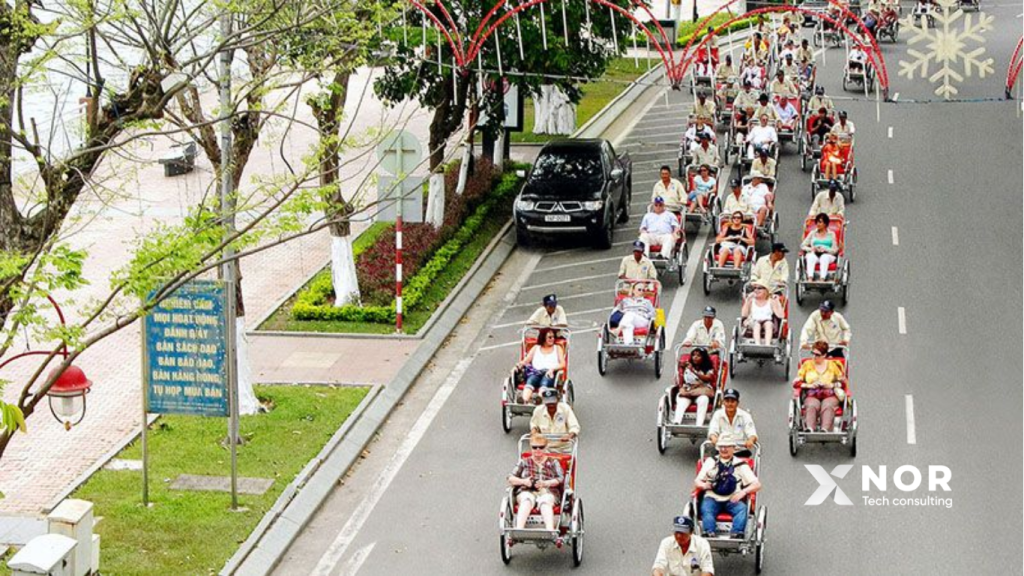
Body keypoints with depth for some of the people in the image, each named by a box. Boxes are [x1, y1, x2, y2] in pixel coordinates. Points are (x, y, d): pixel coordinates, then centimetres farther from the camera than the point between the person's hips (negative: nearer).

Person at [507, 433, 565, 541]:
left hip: (547, 492, -1)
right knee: (527, 501, -38)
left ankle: (550, 530, -62)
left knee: (545, 502, -38)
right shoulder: (524, 462, 26)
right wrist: (523, 481, -5)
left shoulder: (553, 462, 24)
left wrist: (545, 483, -10)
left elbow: (560, 479, 8)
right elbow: (511, 479, 17)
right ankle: (519, 529, -60)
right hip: (526, 491, 1)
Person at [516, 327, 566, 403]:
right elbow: (526, 360, 16)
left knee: (545, 381, -38)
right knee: (530, 381, -35)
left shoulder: (557, 348, 24)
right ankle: (524, 401, -61)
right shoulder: (535, 348, 27)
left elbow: (563, 364, 10)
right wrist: (520, 364, -8)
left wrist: (552, 369, -10)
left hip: (550, 374, -1)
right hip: (535, 373, 1)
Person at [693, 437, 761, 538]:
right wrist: (703, 485, -10)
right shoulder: (710, 462, 19)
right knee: (706, 508, -32)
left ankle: (737, 533, -51)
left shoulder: (740, 464, 13)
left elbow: (757, 484, 6)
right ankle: (709, 533, -51)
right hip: (713, 499, 1)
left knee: (742, 508, -32)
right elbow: (697, 481, 15)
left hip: (733, 500, -1)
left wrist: (743, 492, -13)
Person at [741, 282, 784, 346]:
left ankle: (767, 344, -47)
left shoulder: (771, 301, 5)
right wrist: (747, 301, -12)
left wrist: (777, 301, -10)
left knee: (769, 323, -34)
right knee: (757, 324, -34)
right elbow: (743, 314, -6)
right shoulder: (751, 300, 7)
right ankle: (757, 344, -49)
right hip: (753, 324, 0)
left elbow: (780, 315, -6)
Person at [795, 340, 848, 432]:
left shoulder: (833, 365, 20)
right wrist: (809, 385, -4)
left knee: (827, 407, -37)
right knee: (812, 406, -36)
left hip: (830, 395, 0)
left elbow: (843, 381, 16)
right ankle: (809, 429, -63)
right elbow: (796, 382, 13)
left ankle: (825, 429, -62)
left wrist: (831, 385, -2)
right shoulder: (807, 364, 20)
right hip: (811, 396, 0)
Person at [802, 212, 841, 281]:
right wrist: (811, 249, -7)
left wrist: (825, 249, -14)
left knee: (824, 257, -38)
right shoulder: (813, 233, 17)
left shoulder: (831, 234, 13)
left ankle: (822, 279, -52)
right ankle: (810, 278, -49)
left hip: (828, 255, -1)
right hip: (814, 255, 1)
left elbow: (835, 250, 5)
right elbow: (802, 246, 13)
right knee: (811, 257, -35)